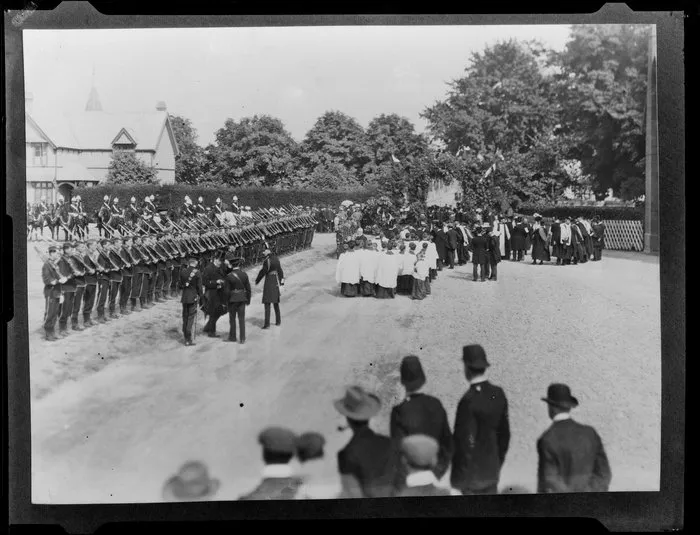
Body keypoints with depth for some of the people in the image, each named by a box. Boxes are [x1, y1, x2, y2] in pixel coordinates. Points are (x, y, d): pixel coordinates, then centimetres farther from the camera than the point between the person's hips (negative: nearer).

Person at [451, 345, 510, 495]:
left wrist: (461, 480, -10)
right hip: (492, 470, 6)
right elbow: (504, 433, 6)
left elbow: (466, 442, -21)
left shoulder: (469, 401, -24)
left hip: (472, 474, -6)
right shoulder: (498, 394, -3)